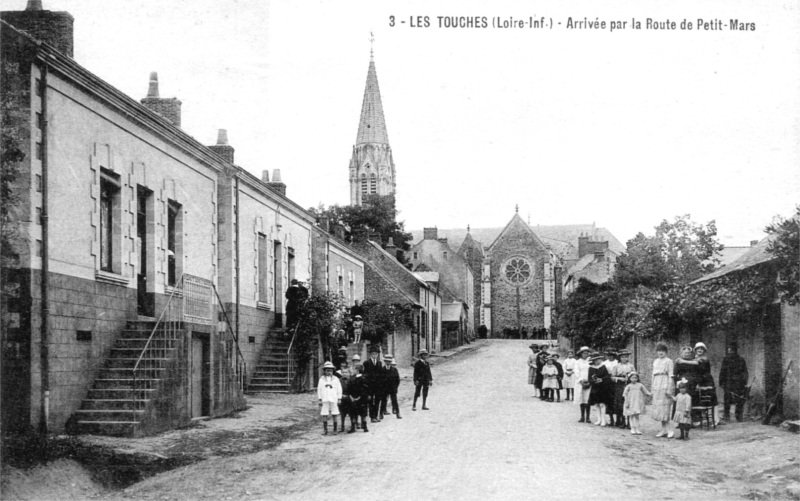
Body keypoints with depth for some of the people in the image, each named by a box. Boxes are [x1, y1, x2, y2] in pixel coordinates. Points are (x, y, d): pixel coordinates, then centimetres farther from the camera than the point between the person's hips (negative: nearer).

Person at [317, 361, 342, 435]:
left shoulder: (335, 379, 6)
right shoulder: (321, 379, 7)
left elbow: (339, 389, 7)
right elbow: (319, 389, 8)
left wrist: (339, 399, 3)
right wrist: (320, 399, 2)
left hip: (333, 399, 0)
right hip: (324, 400, 0)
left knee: (334, 415, 1)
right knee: (324, 415, -2)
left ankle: (335, 430, 9)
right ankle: (325, 430, 6)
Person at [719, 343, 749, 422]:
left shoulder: (726, 359, -3)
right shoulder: (741, 359, 7)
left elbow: (722, 371, -5)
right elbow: (745, 372, 7)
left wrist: (721, 382, 0)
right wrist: (745, 382, 9)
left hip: (728, 382, -2)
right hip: (739, 383, 2)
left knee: (727, 400, 4)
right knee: (740, 401, 6)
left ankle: (727, 415, 2)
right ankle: (739, 417, 6)